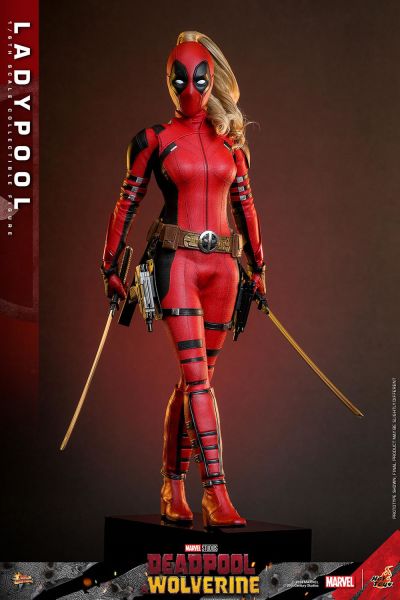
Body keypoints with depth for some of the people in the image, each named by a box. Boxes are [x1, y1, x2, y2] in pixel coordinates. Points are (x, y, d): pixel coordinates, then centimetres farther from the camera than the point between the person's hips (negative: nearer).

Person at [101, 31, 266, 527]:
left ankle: (173, 488, 17)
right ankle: (216, 496, -19)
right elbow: (126, 204, 4)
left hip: (222, 265, 4)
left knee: (195, 378, 7)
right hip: (177, 262, -4)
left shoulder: (230, 142, 14)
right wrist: (111, 268, 2)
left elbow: (245, 205, 19)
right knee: (198, 376, -14)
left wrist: (257, 266, 18)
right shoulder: (155, 139, 3)